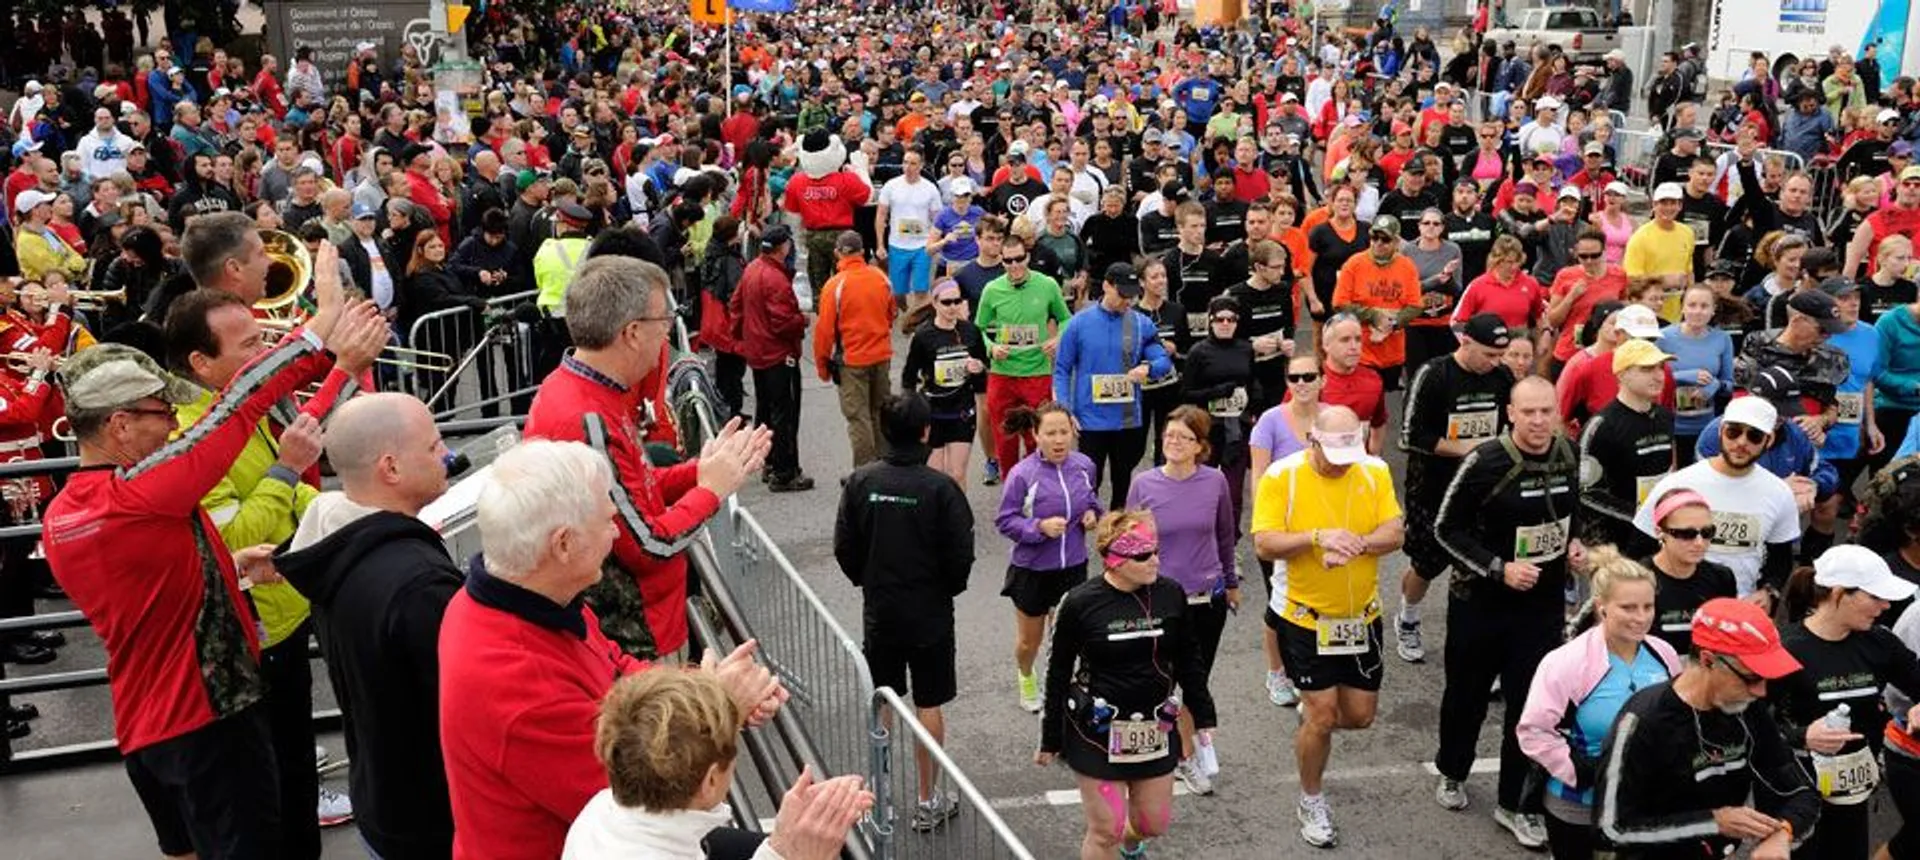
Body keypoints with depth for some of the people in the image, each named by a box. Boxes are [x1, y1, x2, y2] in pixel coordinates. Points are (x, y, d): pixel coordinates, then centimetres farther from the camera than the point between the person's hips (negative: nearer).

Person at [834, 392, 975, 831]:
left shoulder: (860, 481, -9)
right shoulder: (940, 487, -17)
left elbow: (844, 548, -4)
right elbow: (961, 555, -14)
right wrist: (946, 590, 6)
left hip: (878, 613, 3)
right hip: (930, 613, -2)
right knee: (928, 705, 10)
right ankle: (928, 802, 19)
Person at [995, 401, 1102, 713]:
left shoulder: (1084, 465, -8)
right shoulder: (1022, 474, -22)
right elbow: (1005, 521, -14)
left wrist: (1092, 513, -8)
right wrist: (1040, 527, -28)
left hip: (1073, 567, 2)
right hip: (1032, 570, -2)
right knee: (1029, 640, 19)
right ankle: (1026, 678, 53)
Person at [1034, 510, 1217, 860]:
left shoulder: (1170, 594, -5)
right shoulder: (1080, 603, -13)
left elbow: (1188, 661, 8)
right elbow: (1058, 674, -4)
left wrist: (1203, 718, 10)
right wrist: (1050, 740, 0)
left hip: (1154, 729, 4)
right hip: (1097, 734, -3)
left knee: (1154, 822, 15)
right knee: (1105, 831, 0)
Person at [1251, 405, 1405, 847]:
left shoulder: (1375, 471, -5)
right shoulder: (1281, 476, -15)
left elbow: (1394, 533, -8)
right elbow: (1264, 545, -19)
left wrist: (1356, 544, -27)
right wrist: (1318, 536, -32)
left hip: (1362, 615, 4)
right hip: (1304, 616, -4)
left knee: (1360, 715, 11)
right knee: (1322, 716, -2)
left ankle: (1312, 716, 45)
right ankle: (1311, 802, 22)